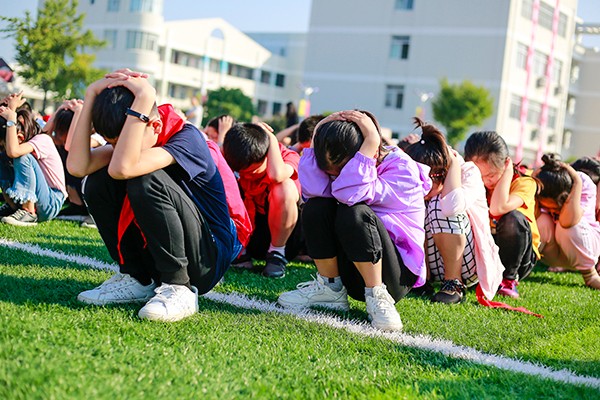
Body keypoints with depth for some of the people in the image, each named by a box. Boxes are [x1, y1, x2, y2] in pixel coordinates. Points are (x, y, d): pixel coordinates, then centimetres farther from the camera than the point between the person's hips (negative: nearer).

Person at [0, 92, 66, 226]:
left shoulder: (43, 140, -18)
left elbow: (13, 151, -35)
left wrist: (11, 119, -25)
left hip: (51, 205, -8)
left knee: (23, 157, -26)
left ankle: (29, 213, -24)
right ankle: (11, 205, 2)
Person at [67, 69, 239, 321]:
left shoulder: (187, 137, -21)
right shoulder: (131, 137, -1)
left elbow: (122, 168, -40)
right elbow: (77, 166, -19)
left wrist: (143, 99, -36)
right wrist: (92, 96, -21)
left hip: (209, 260, -7)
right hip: (155, 254, 7)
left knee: (145, 180, -29)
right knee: (98, 183, -8)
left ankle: (179, 287, -19)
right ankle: (136, 278, 1)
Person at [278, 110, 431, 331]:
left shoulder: (402, 168, -16)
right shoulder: (342, 165, 2)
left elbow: (350, 193, -35)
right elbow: (312, 189, -21)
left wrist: (370, 144, -31)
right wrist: (318, 140, -19)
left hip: (397, 276, -6)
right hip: (354, 274, 6)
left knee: (354, 213, -31)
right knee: (316, 207, -16)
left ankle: (378, 297, -22)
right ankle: (330, 288, -6)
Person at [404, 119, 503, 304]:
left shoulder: (469, 173, -19)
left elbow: (452, 206, -42)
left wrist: (454, 162, -31)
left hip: (468, 264, -3)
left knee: (441, 206, -28)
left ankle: (454, 284, -20)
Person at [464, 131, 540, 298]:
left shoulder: (525, 182, -16)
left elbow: (498, 208, -36)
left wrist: (508, 171, -26)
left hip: (519, 258, -3)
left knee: (513, 219, -32)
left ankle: (508, 279, -16)